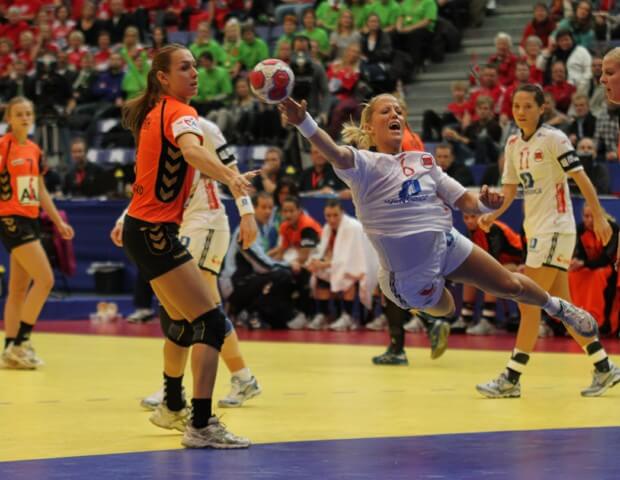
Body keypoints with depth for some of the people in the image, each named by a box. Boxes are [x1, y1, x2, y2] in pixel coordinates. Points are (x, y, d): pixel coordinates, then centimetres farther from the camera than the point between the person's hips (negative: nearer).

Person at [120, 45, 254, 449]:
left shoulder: (154, 113, 13)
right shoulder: (179, 113, -15)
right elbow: (192, 150, -37)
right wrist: (230, 176, -55)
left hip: (143, 229, 10)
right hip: (154, 231, -10)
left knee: (185, 322, 26)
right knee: (212, 322, -15)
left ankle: (172, 407, 42)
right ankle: (202, 426, -23)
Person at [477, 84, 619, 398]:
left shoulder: (553, 139, -11)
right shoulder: (513, 144, 10)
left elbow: (581, 178, -13)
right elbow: (510, 187, 13)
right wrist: (493, 215, -5)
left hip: (555, 229, -8)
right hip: (535, 230, 8)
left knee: (529, 304, -9)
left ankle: (511, 379, -7)